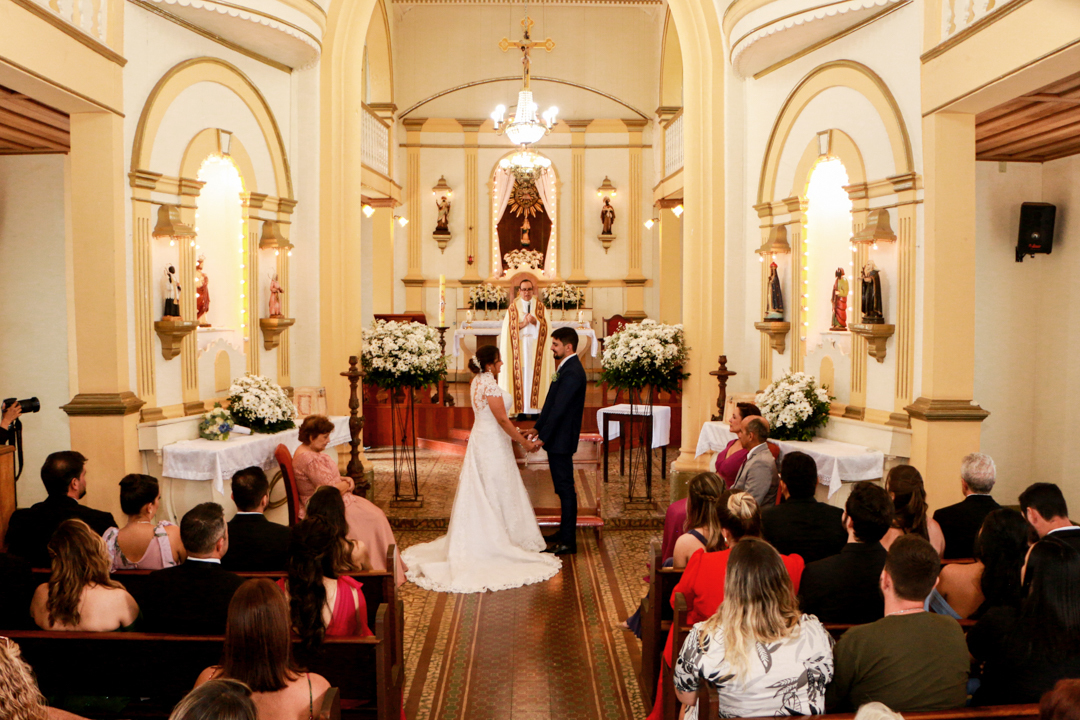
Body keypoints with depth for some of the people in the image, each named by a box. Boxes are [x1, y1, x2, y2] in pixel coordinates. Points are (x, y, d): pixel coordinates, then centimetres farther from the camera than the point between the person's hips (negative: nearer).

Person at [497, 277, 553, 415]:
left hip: (536, 346, 1)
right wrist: (522, 324, -14)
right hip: (519, 348, -1)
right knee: (520, 376, -6)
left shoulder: (540, 307, 9)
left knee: (534, 376, -4)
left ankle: (534, 409, -1)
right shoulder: (513, 307, 6)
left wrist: (535, 321, -15)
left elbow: (546, 326, 1)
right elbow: (508, 329, -1)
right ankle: (520, 410, -3)